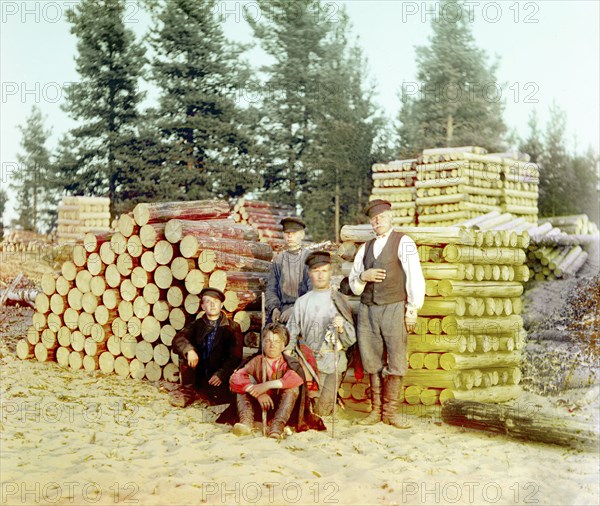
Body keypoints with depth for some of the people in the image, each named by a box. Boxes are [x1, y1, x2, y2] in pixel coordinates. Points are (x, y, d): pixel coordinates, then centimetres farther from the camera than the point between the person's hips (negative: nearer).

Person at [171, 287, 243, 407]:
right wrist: (189, 350, -30)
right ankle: (187, 391, -8)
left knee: (219, 399, -27)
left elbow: (235, 356, -7)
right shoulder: (197, 325, 7)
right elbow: (177, 339, -8)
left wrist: (221, 374, -22)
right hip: (198, 376, 2)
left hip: (218, 378, -2)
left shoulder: (232, 327, 0)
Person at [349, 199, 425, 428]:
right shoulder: (365, 248, 18)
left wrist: (412, 309, -9)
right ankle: (376, 410, 11)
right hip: (367, 309, 4)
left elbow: (415, 277, -4)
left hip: (394, 308, -4)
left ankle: (391, 411, 3)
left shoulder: (403, 243, 2)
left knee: (396, 362, -4)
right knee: (372, 362, 4)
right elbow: (353, 284, 21)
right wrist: (363, 276, -2)